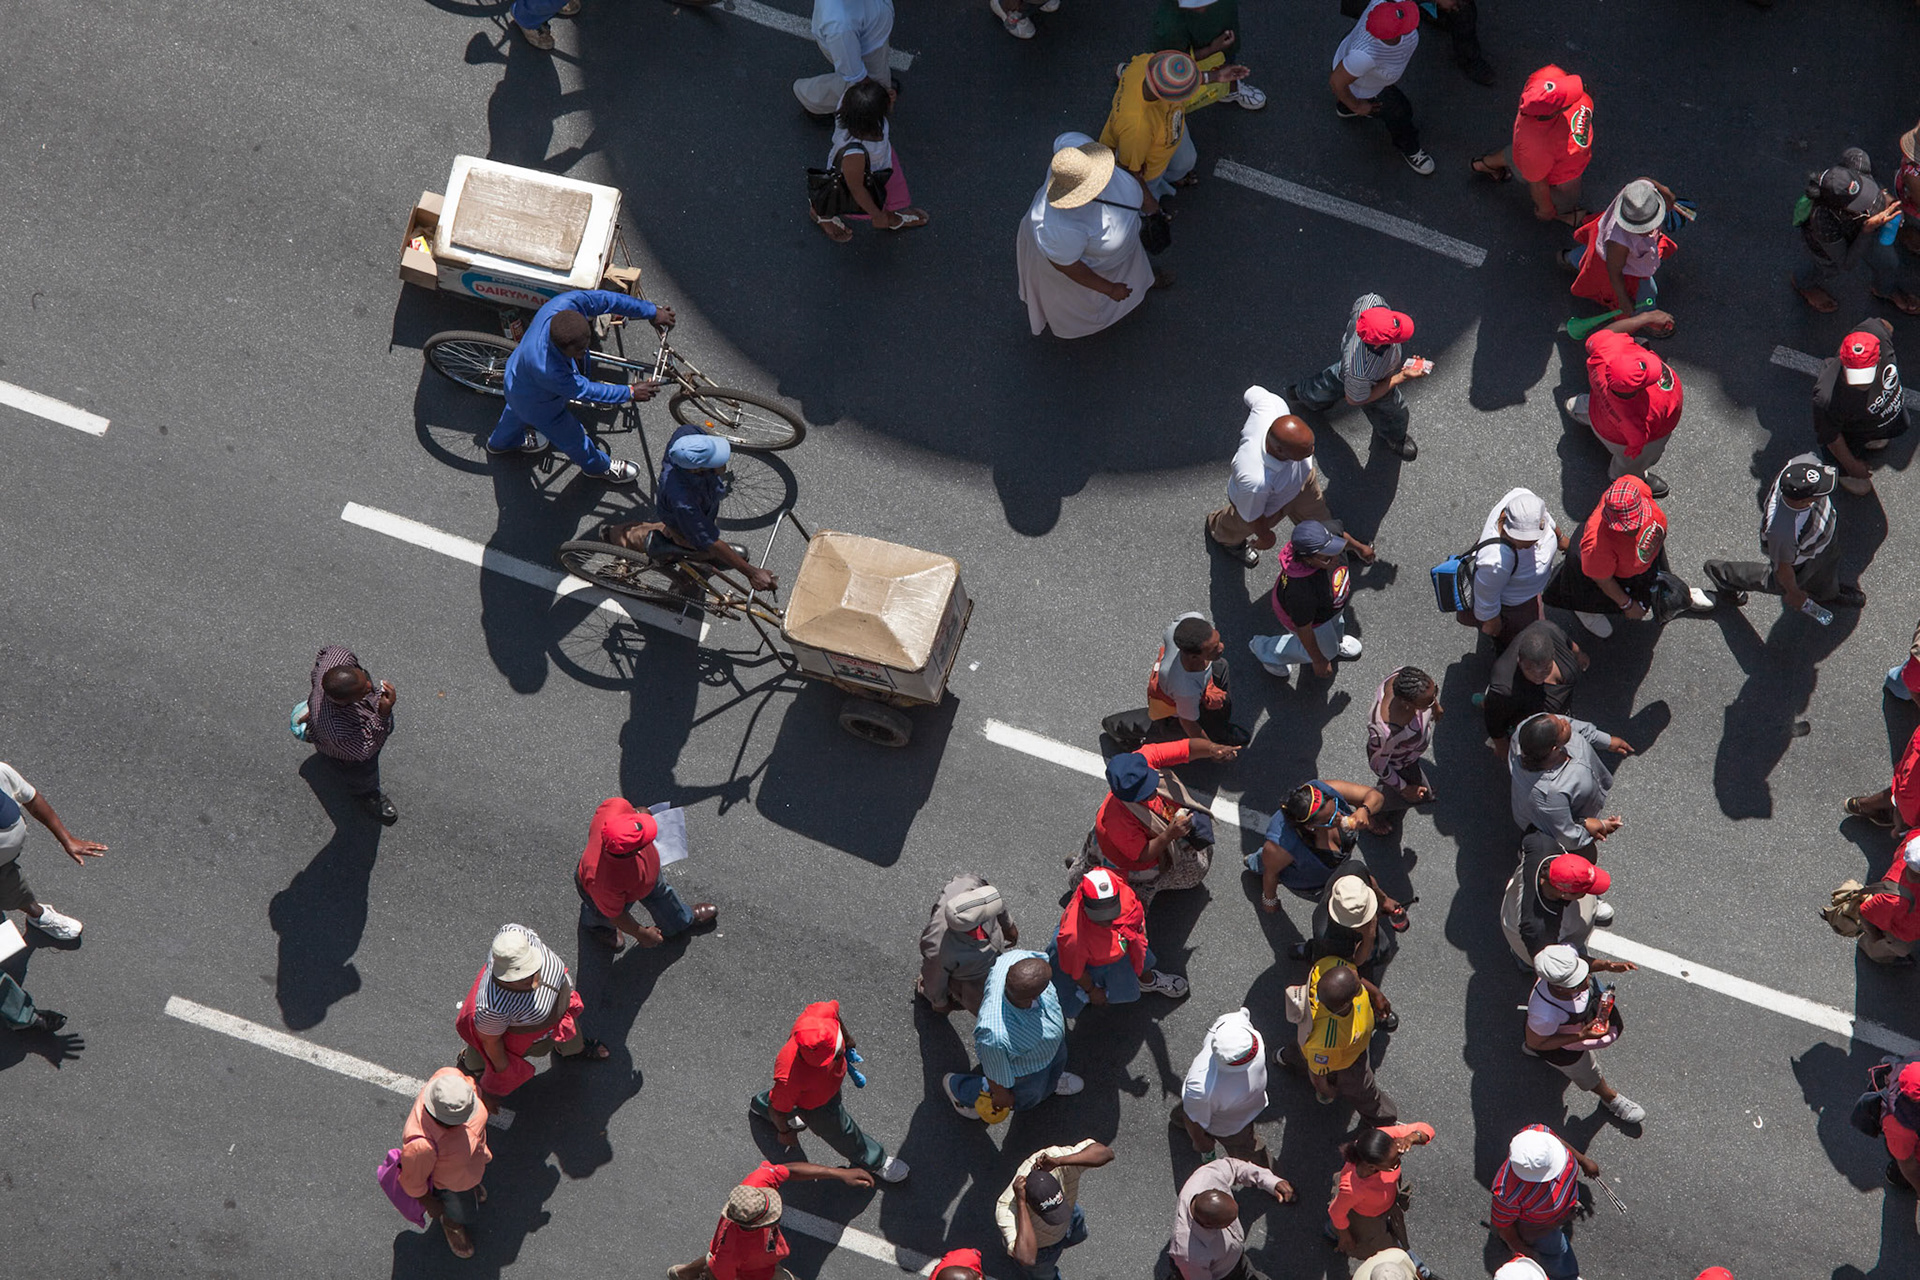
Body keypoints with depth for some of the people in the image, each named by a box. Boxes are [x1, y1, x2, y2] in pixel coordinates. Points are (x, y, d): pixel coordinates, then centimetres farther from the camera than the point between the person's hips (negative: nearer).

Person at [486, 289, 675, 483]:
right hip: (537, 404, -6)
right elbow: (585, 391, -33)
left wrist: (653, 312, -17)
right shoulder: (548, 371, -51)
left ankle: (500, 443, 71)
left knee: (517, 413, 39)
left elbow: (606, 299, -24)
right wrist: (630, 393, -23)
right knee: (571, 437, 23)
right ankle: (599, 466, 54)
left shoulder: (568, 303, -40)